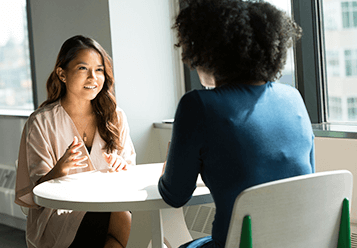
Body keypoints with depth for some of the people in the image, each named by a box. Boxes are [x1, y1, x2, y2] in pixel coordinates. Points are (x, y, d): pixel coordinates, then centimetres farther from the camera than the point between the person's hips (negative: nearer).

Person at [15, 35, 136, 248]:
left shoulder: (115, 117, 9)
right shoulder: (41, 123, -2)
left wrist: (121, 167, -11)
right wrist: (60, 169, -26)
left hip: (108, 205, 4)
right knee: (124, 222, -31)